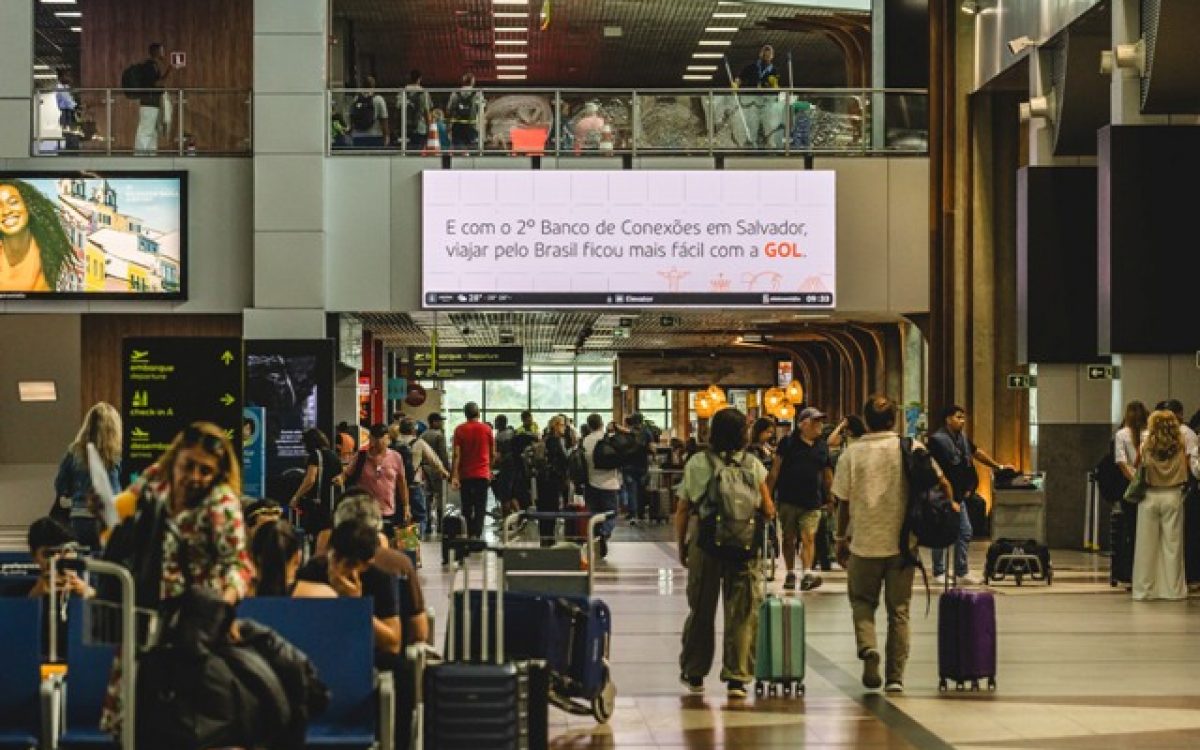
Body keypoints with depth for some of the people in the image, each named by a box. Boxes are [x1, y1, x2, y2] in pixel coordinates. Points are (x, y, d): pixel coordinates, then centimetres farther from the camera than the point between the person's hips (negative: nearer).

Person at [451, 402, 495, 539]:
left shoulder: (460, 430, -2)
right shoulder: (487, 429, 0)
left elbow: (457, 454, -8)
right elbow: (493, 454, 8)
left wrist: (454, 476, -10)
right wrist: (490, 468, 26)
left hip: (465, 474, 1)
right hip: (482, 474, -1)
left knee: (467, 507, 13)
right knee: (480, 507, -2)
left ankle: (470, 534, 16)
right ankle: (477, 534, -14)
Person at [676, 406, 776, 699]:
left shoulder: (696, 463, -2)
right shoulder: (753, 465, -2)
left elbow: (682, 511, -1)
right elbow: (768, 510, -1)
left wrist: (681, 546, 9)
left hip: (704, 545, 1)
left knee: (701, 610, 13)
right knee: (742, 612, 5)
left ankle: (694, 674, 23)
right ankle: (737, 677, 2)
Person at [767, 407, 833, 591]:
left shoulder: (822, 447, 11)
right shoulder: (789, 443, 0)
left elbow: (827, 474, 19)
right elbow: (775, 470, 0)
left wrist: (831, 498, 19)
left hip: (812, 502, 1)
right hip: (788, 500, -1)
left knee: (808, 538, -11)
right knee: (789, 538, 9)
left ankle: (807, 574, -20)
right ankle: (790, 574, 19)